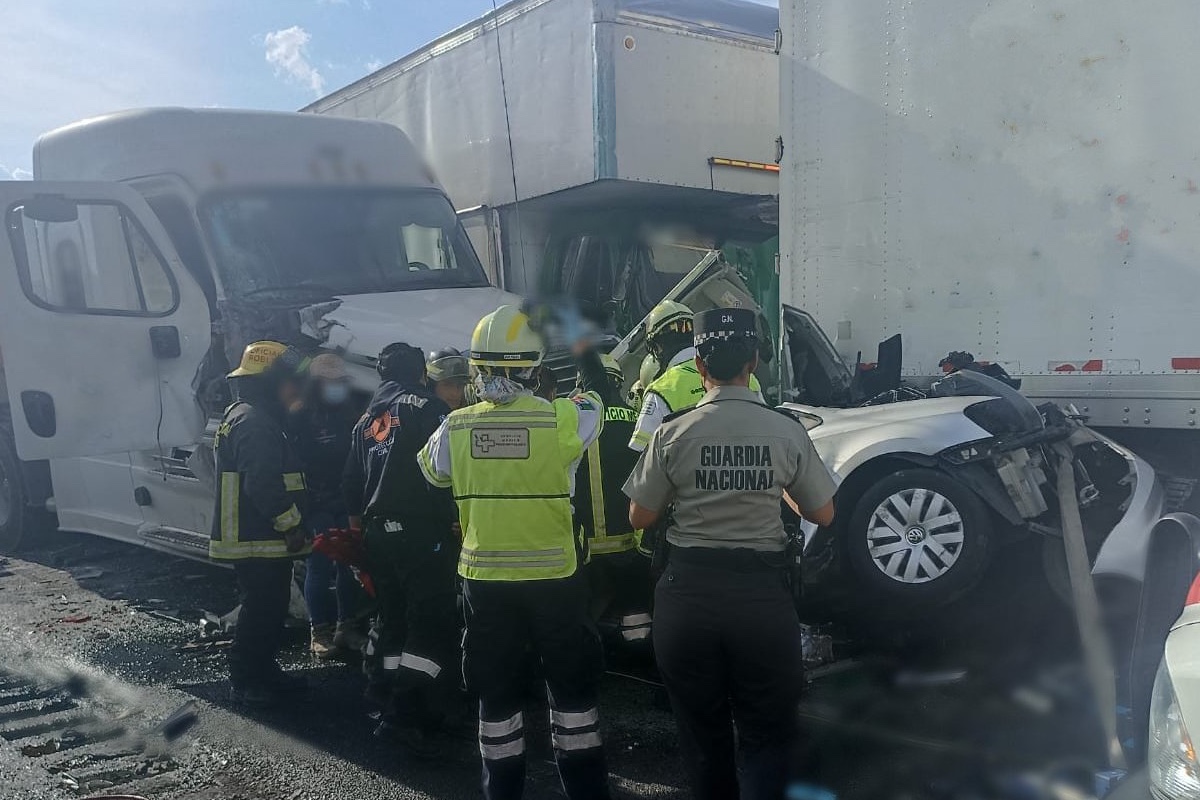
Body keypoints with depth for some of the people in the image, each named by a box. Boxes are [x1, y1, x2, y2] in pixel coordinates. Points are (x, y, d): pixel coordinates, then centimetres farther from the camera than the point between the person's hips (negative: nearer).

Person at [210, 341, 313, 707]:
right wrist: (292, 525, -18)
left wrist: (291, 524, 21)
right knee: (261, 611, -4)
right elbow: (264, 485, -25)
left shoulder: (245, 417, 19)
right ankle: (246, 682, 5)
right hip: (259, 541, -11)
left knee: (268, 608, 17)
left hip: (258, 538, 11)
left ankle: (264, 673, 27)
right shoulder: (254, 423, -18)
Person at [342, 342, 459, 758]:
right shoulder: (429, 407, -5)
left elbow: (351, 483, 19)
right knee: (431, 622, -6)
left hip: (379, 532, 8)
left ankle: (388, 704, 23)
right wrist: (454, 520, -6)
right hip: (422, 532, -7)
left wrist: (359, 526, 28)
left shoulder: (366, 420, 17)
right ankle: (410, 716, -13)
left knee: (392, 618, 17)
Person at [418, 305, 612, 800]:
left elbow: (431, 472, 14)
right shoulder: (563, 420, -14)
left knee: (497, 693, 15)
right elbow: (595, 394, 9)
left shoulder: (455, 427, -6)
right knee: (572, 686, 14)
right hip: (553, 578, -2)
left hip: (484, 580, 2)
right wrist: (582, 347, 24)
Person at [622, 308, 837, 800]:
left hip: (688, 592, 0)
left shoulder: (673, 434, -8)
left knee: (702, 732, 19)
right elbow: (823, 515, 4)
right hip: (762, 593, 0)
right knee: (766, 736, 13)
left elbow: (639, 518, 1)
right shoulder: (786, 432, -6)